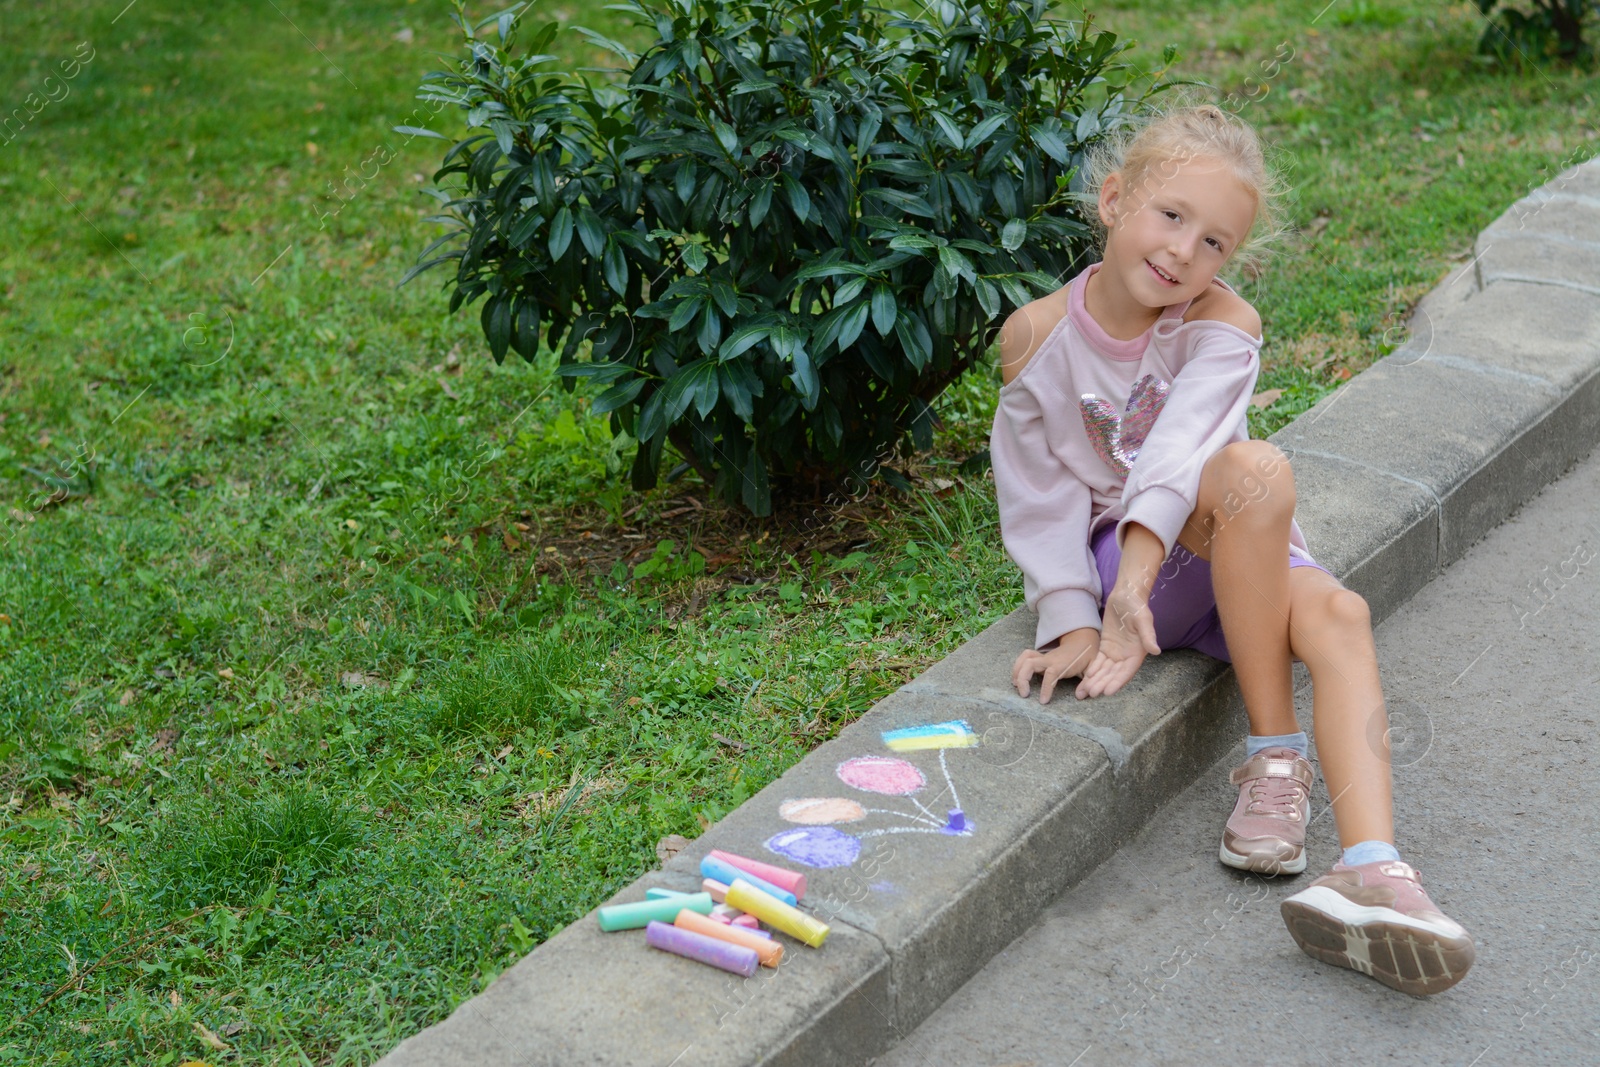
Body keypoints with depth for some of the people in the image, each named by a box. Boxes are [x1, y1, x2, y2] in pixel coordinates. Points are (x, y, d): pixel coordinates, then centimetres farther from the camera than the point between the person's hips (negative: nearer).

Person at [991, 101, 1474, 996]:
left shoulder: (1222, 325, -7)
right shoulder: (1037, 336, -5)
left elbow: (1175, 460, -24)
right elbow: (1039, 497, -4)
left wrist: (1134, 584, -38)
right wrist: (1072, 620, -16)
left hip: (1236, 561, 2)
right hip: (1110, 563, -2)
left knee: (1338, 615, -31)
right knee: (1257, 468, -31)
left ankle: (1374, 871, -48)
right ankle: (1275, 752, -24)